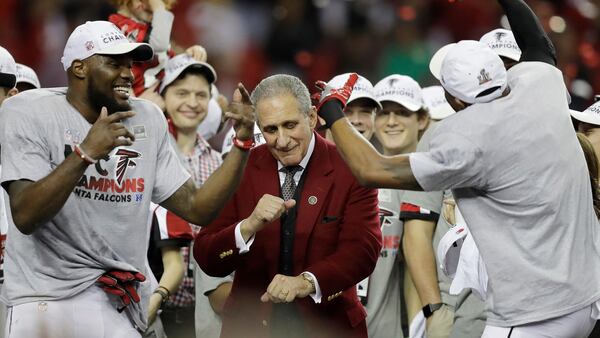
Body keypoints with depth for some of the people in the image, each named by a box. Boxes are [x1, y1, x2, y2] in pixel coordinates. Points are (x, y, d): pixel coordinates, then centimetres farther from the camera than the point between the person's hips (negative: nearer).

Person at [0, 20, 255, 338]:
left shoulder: (148, 120, 9)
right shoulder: (26, 112, -6)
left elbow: (196, 208, 7)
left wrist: (243, 142, -3)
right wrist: (84, 154, -28)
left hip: (118, 305, 4)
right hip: (45, 297, -4)